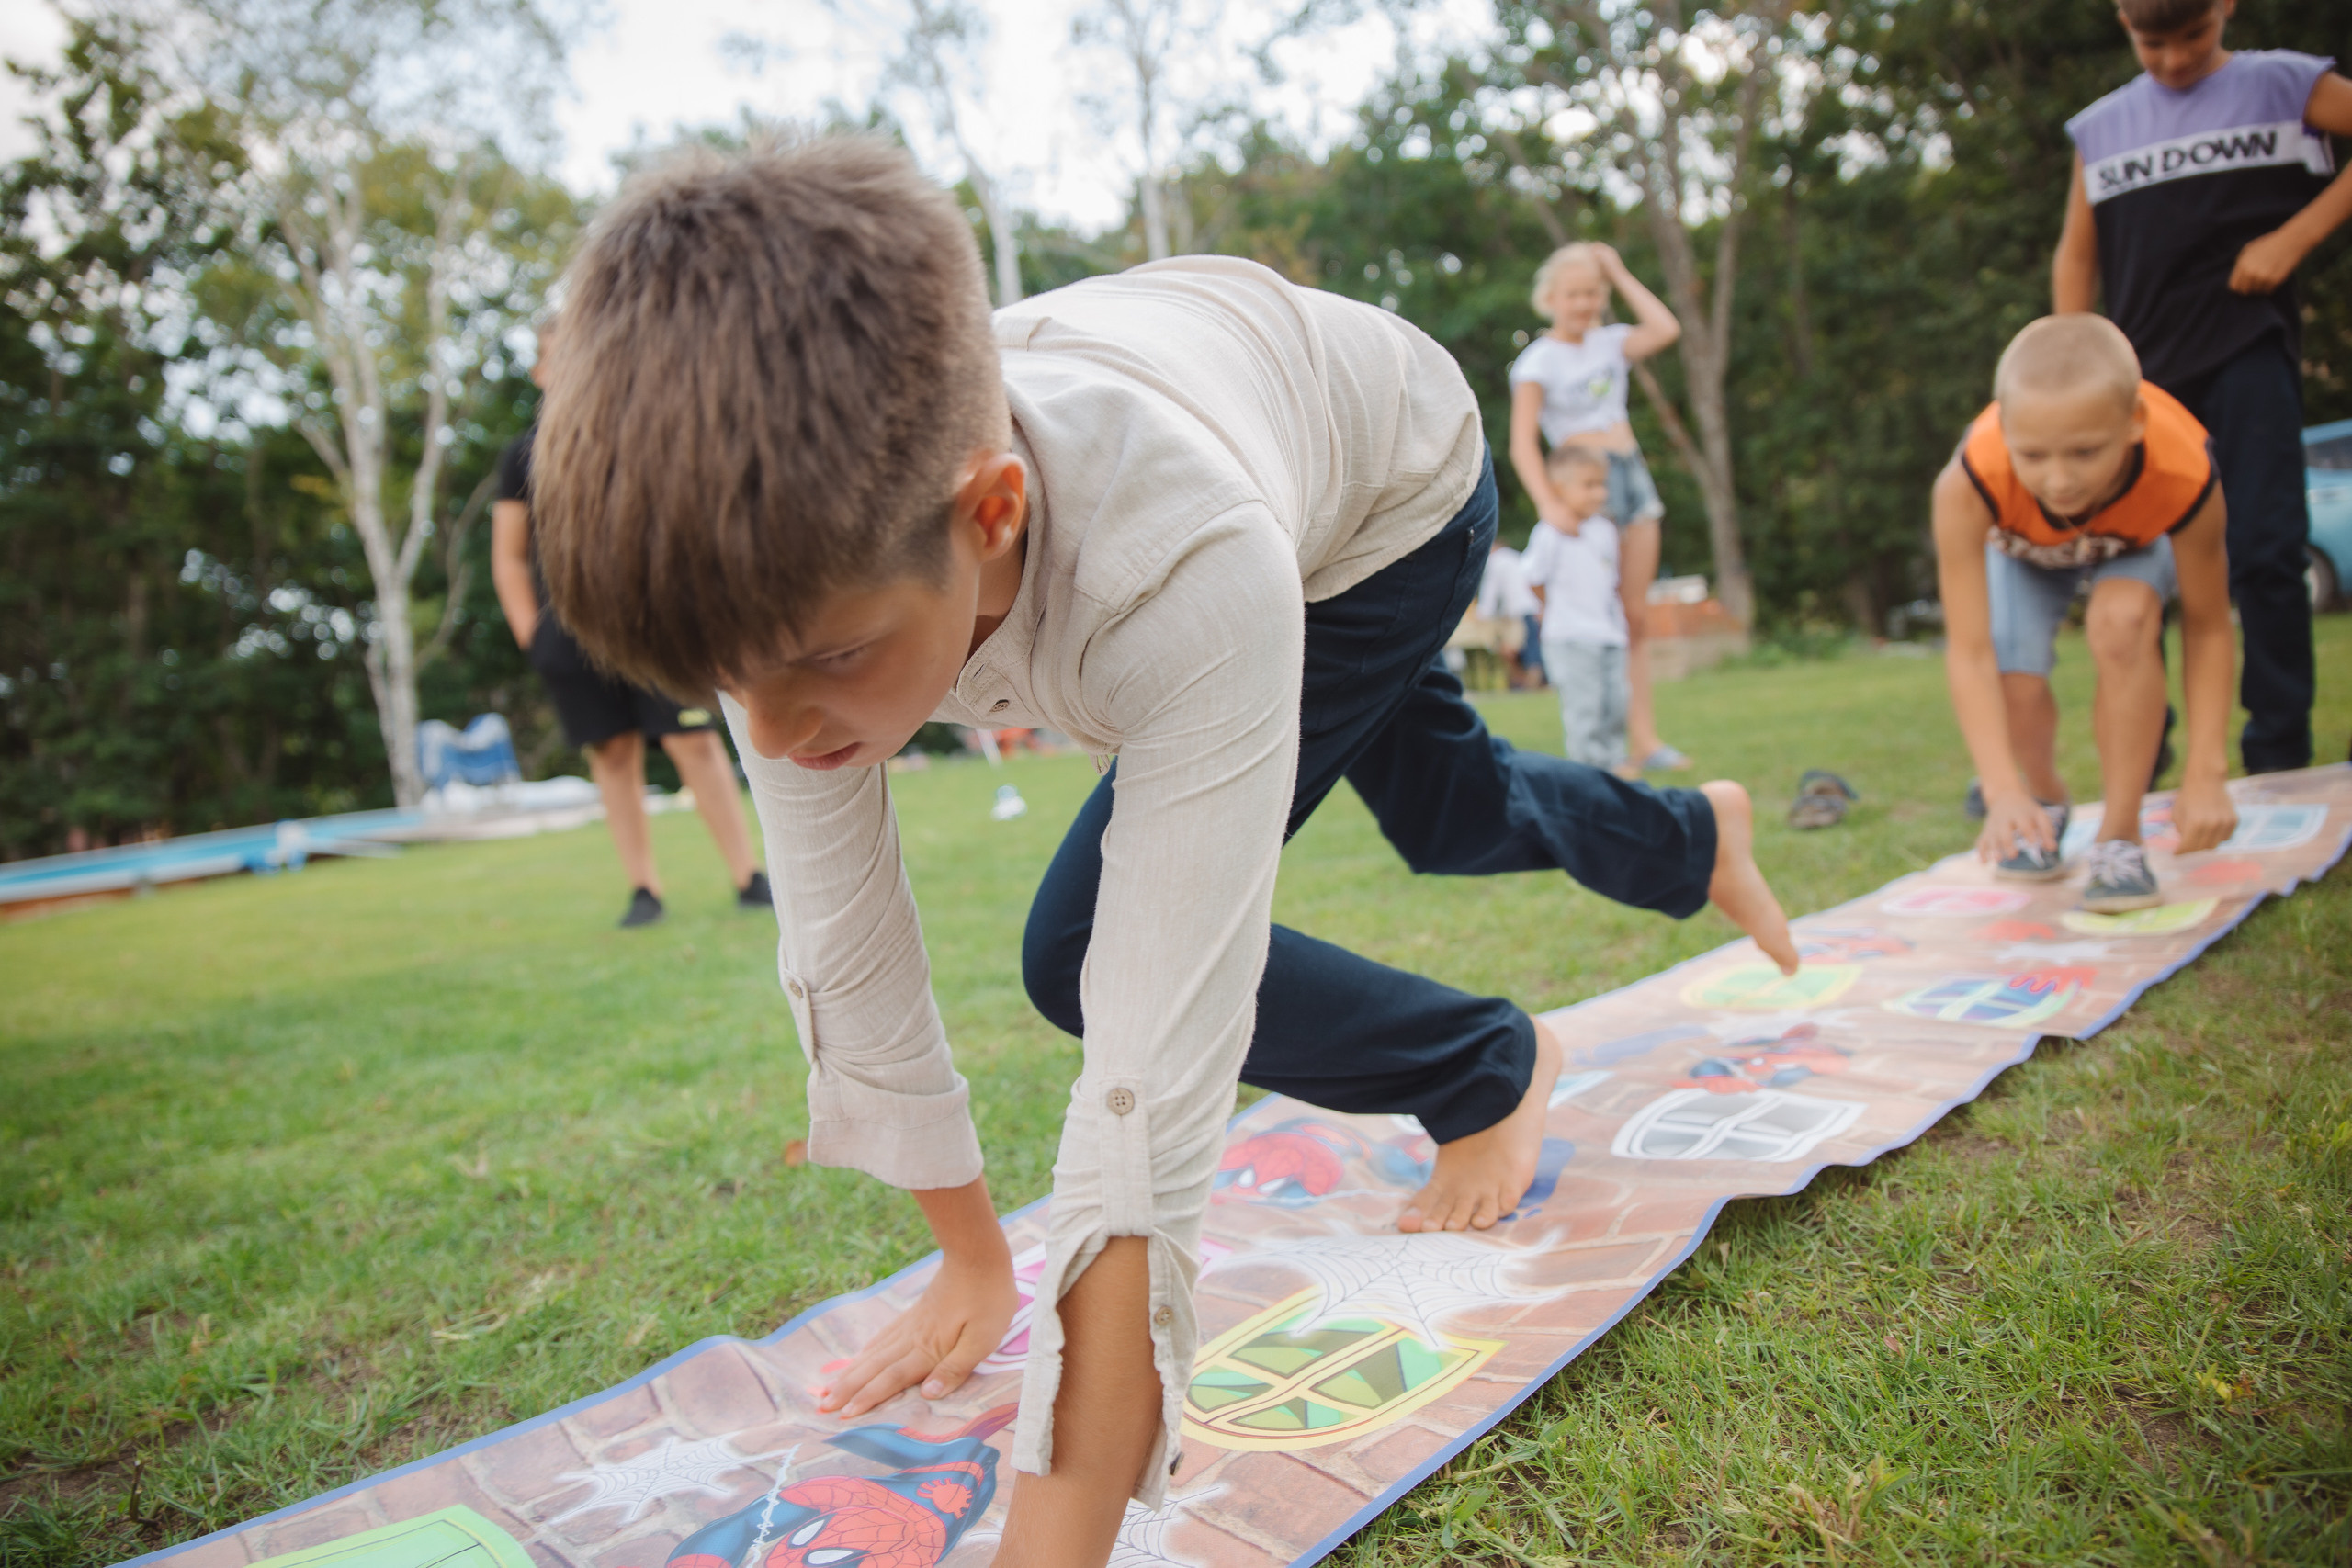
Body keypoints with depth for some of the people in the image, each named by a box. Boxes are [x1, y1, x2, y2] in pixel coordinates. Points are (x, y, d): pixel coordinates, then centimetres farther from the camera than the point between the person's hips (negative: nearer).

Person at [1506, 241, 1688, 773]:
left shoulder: (1610, 343, 13)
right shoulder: (1539, 361, -4)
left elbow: (1666, 330, -3)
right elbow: (1522, 443, -14)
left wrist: (1620, 275, 4)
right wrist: (1548, 502, -29)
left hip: (1633, 476, 6)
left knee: (1636, 615, 4)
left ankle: (1645, 737, 7)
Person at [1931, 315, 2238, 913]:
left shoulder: (2185, 476, -40)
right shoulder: (1969, 484, -44)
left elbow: (2207, 627, -25)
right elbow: (1968, 651, -42)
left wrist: (2206, 775, -31)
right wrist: (2004, 792, -50)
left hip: (2138, 536, 0)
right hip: (2020, 546, 0)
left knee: (2120, 622, -31)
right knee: (2015, 686, -20)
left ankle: (2119, 839, -18)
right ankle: (2046, 803, 16)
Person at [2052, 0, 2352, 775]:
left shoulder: (2281, 84, 6)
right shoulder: (2100, 127, 14)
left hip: (2250, 353, -3)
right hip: (2143, 368, 3)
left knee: (2264, 552, -8)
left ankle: (2281, 761, 2)